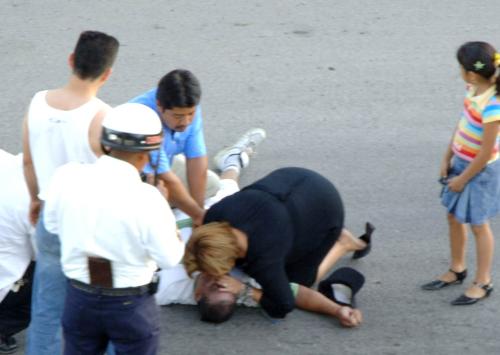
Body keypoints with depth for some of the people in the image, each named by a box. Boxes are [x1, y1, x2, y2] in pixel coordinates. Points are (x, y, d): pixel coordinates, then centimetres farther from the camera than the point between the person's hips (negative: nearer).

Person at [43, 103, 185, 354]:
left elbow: (53, 225, 4)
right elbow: (169, 258, -14)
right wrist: (163, 208, -2)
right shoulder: (146, 199, -26)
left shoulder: (66, 177, -14)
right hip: (130, 305, -3)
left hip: (80, 298, 3)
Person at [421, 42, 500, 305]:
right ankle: (457, 270, 38)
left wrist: (463, 179, -13)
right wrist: (447, 159, 9)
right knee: (454, 217, 19)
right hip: (461, 163, 8)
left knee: (478, 225, 6)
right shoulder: (474, 90, -7)